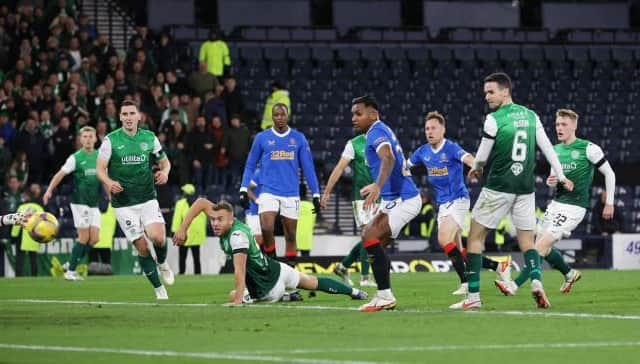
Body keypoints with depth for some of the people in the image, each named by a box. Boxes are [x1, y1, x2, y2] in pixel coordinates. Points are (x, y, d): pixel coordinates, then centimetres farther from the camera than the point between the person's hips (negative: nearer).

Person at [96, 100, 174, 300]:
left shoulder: (149, 138, 3)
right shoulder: (111, 140, -4)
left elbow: (164, 161, 14)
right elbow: (100, 168, -5)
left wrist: (164, 172, -9)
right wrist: (109, 182, -25)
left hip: (147, 199, 1)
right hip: (123, 203, -1)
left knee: (158, 238, -19)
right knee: (141, 247, -4)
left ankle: (162, 263, 16)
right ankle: (158, 288, 9)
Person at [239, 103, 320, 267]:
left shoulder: (299, 138, 5)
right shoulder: (262, 138, 4)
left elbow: (308, 167, 6)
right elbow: (250, 165, 9)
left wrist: (316, 194, 2)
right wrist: (243, 190, 0)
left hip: (291, 193, 1)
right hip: (268, 191, -1)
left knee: (290, 236, 3)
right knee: (266, 229, -19)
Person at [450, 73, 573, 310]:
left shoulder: (494, 120, -9)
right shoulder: (531, 116, 7)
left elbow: (482, 156, 0)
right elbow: (547, 148, 10)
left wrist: (476, 168, 22)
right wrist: (561, 177, 20)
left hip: (499, 186, -5)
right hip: (526, 188, 5)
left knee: (475, 237, 4)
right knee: (527, 240, 12)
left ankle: (473, 296, -1)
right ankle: (536, 280, -15)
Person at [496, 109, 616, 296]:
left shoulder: (588, 148, -9)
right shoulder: (555, 150, 10)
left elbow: (609, 173, -2)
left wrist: (609, 203, 0)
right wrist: (550, 181, -4)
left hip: (574, 206, -8)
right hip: (556, 202, 8)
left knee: (542, 245, -16)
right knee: (543, 247, 11)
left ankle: (515, 285, -19)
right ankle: (570, 274, 36)